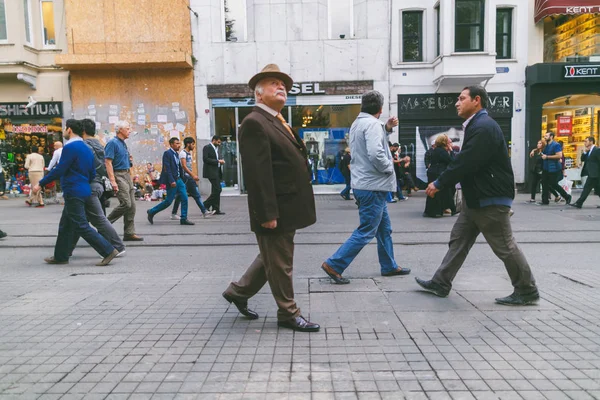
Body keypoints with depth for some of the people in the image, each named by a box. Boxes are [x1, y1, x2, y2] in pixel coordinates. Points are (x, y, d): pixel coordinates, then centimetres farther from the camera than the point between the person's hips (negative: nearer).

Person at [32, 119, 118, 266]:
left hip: (73, 193, -9)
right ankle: (60, 256, 24)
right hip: (83, 191, 9)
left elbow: (59, 170, -18)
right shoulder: (86, 148, 13)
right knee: (65, 225, 16)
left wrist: (41, 184, -10)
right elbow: (92, 173, 16)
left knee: (81, 226, -7)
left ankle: (108, 251, -9)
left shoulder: (70, 147, -13)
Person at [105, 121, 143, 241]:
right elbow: (108, 162, -17)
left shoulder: (123, 143, 17)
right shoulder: (113, 143, -9)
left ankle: (129, 233, 9)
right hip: (118, 175, -9)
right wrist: (113, 181, -23)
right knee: (125, 204, -15)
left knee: (132, 206, 5)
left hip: (127, 175, 9)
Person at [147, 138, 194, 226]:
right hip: (172, 181, -8)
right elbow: (167, 168, -18)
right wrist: (171, 181, -23)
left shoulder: (176, 154, 14)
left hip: (179, 179, 8)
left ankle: (184, 219, 8)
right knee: (168, 201, -2)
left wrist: (182, 180, 14)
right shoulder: (167, 153, -12)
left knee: (184, 198, 2)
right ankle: (151, 212, 17)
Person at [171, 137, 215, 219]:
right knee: (180, 196, -2)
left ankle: (204, 212, 4)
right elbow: (184, 166, -20)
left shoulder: (189, 153, 16)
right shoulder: (183, 153, -11)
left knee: (197, 194, 4)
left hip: (190, 177, 9)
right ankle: (173, 214, 8)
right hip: (184, 176, -9)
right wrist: (193, 175, -24)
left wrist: (194, 176, 17)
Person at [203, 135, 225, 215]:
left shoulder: (216, 148, 19)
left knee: (216, 190, 9)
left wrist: (220, 161, 8)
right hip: (211, 172, -9)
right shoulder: (207, 147, -8)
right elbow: (205, 159, -18)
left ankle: (216, 209, 13)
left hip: (216, 172, 9)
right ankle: (205, 205, -3)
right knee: (217, 190, -13)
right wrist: (218, 161, -17)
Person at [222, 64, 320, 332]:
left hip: (287, 208, 10)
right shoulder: (254, 123, -14)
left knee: (272, 259, 22)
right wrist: (267, 213, -24)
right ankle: (288, 314, 22)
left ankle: (239, 291, 37)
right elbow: (257, 174, -22)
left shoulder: (278, 122, 17)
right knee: (280, 264, 5)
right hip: (275, 210, -10)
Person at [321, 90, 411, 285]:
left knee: (384, 228, 19)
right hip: (372, 186, -10)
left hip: (364, 184, 10)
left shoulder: (357, 123, 13)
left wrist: (386, 129, 12)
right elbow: (375, 153, -30)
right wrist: (389, 167, -13)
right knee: (366, 232, -4)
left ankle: (389, 266, 29)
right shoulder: (372, 124, -17)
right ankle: (334, 264, -1)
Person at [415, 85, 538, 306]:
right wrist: (442, 182, 7)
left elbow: (466, 163, -24)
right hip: (476, 198, 10)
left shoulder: (484, 127, -20)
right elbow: (465, 161, 15)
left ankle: (527, 291, 18)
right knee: (458, 240, 11)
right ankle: (441, 283, 18)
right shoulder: (476, 125, 14)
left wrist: (439, 184, -15)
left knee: (505, 246, 2)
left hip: (490, 199, -10)